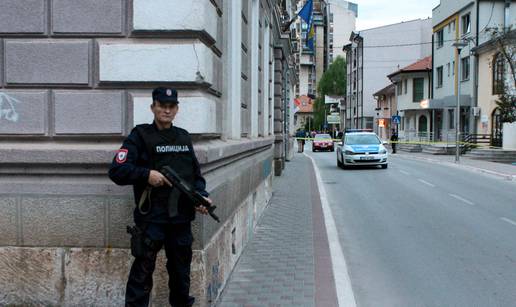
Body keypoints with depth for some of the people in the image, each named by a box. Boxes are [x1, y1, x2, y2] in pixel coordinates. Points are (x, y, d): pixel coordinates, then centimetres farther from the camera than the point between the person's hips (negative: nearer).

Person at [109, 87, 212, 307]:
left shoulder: (184, 137, 13)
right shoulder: (140, 135, -4)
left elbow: (195, 173, 17)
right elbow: (116, 171, -10)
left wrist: (202, 196, 1)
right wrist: (146, 174, -20)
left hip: (182, 218, 5)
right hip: (151, 217, -5)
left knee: (181, 270, 18)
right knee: (143, 271, -2)